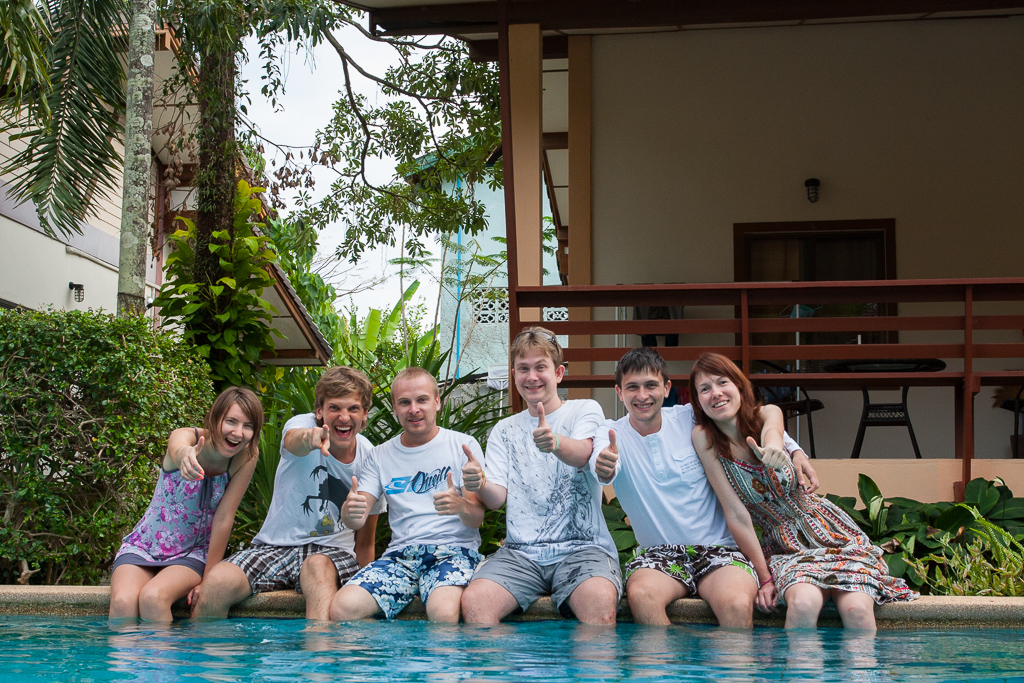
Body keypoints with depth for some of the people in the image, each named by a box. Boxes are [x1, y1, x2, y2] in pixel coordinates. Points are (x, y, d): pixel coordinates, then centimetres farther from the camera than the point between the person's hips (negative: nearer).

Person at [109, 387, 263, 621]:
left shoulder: (246, 458, -13)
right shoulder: (186, 436, -17)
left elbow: (224, 518, -12)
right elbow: (178, 447, -44)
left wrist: (207, 581, -13)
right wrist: (185, 455, -69)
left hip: (192, 553, 0)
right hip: (143, 547, 0)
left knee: (153, 597, -30)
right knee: (122, 601, -30)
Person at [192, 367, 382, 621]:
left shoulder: (370, 458, -1)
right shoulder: (304, 424, -7)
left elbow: (365, 542, 8)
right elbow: (293, 442, -36)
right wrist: (308, 439, -60)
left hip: (331, 552, 0)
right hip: (274, 547, 0)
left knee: (318, 565, -37)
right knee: (218, 580, -28)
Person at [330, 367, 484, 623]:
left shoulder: (464, 445, 5)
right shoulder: (382, 455, 15)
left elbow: (477, 519, 0)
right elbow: (357, 519, 9)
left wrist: (461, 506, -25)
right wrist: (349, 512, -17)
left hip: (453, 548, -4)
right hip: (400, 553, 4)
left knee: (444, 612, -38)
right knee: (341, 608, -22)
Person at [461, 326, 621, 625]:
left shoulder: (585, 410, 8)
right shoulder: (504, 430, 19)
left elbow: (584, 454, -15)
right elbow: (498, 498, 7)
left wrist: (556, 443, -39)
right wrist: (480, 485, -18)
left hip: (581, 546, -3)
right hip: (521, 552, 3)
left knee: (601, 602, -36)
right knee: (473, 601, -26)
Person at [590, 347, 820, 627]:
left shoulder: (691, 419, 2)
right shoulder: (612, 433, 1)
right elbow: (602, 462, -24)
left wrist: (794, 450, 1)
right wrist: (604, 467, -48)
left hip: (719, 547, 0)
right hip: (659, 552, 0)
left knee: (737, 604, -33)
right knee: (640, 595, -34)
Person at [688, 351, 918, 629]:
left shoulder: (766, 414, -2)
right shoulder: (704, 438, -6)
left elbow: (772, 430, -28)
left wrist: (772, 450, -53)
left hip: (830, 532, 1)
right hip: (785, 549, -1)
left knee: (856, 608, -28)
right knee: (803, 602, -34)